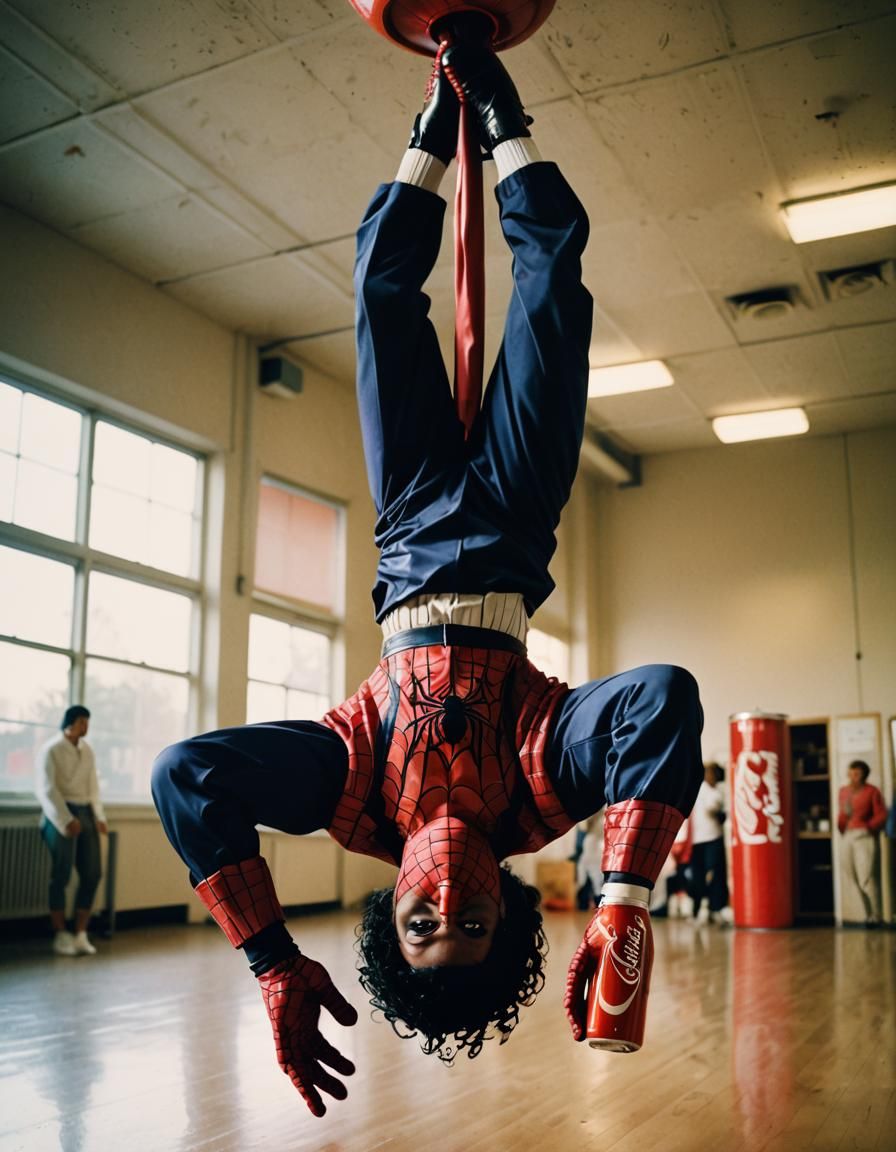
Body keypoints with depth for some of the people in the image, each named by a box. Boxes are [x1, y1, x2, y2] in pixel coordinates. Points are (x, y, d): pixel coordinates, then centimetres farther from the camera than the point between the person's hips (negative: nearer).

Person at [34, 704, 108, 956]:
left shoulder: (87, 751, 13)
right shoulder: (51, 750, -4)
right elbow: (47, 789, -11)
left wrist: (99, 817, 5)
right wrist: (66, 821, -18)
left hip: (84, 813, 6)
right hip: (60, 813, -6)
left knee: (92, 873, -1)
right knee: (62, 874, -6)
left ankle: (81, 935, 7)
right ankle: (61, 936, 5)